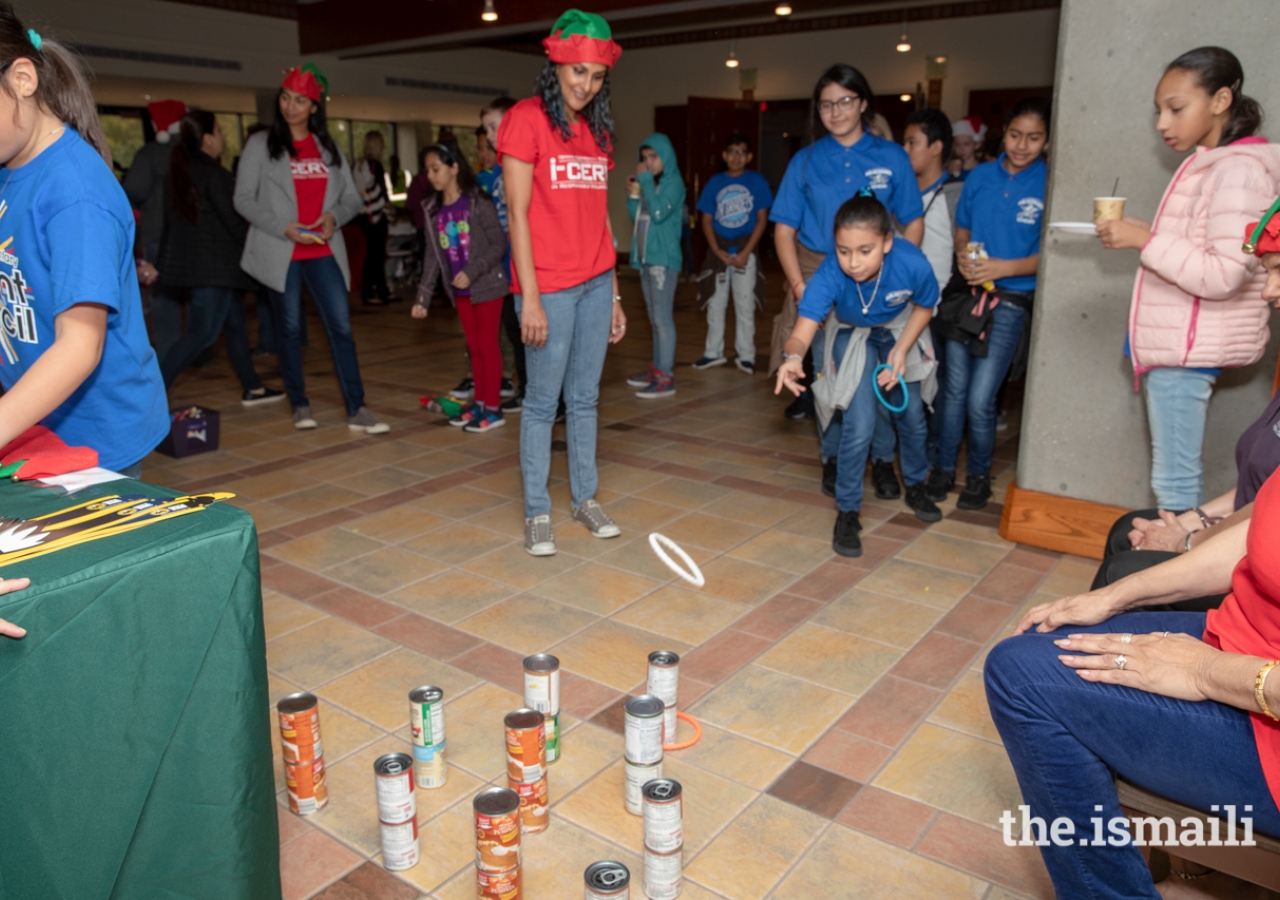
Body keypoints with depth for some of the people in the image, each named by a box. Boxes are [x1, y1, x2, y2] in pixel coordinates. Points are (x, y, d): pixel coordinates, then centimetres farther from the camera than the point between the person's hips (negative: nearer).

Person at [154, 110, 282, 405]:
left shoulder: (178, 172, 12)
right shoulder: (214, 173, -13)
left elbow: (170, 221, 15)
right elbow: (233, 219, -13)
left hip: (190, 263, 9)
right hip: (215, 266, -9)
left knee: (236, 325, 16)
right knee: (202, 334, -8)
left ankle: (252, 388, 23)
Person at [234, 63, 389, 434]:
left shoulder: (328, 148, 12)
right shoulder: (261, 145, 4)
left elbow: (352, 199, 12)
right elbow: (244, 199, -1)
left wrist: (335, 216, -10)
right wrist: (283, 228, -14)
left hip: (323, 251, 2)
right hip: (281, 253, -2)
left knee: (341, 327, -6)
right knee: (290, 329, 4)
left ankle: (356, 410, -4)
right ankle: (299, 405, 18)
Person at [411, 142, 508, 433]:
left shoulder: (478, 203, -11)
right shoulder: (433, 211, 6)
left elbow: (499, 245, -13)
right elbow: (433, 256, 6)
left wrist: (472, 273, -22)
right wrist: (423, 296, 1)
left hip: (486, 285, -6)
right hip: (460, 290, 6)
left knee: (488, 345, -1)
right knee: (474, 346, 13)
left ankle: (493, 409, 6)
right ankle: (479, 402, 22)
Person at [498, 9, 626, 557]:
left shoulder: (599, 131, 14)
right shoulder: (525, 120, -4)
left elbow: (599, 219, 14)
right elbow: (517, 213, -9)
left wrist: (614, 294, 12)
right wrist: (530, 298, -15)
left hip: (596, 283, 6)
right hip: (549, 286, -6)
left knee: (585, 398, 12)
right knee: (543, 402, 1)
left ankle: (585, 499, 24)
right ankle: (537, 512, 13)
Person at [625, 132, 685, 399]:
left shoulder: (673, 182, -7)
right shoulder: (650, 183, 14)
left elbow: (658, 213, -21)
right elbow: (636, 216, 16)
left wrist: (646, 181, -14)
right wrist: (633, 193, 2)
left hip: (663, 259, -8)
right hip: (646, 258, 8)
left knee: (663, 318, -9)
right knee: (655, 319, 13)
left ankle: (666, 378, -9)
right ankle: (657, 369, 20)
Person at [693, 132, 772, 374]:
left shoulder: (757, 181, -1)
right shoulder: (714, 182, 5)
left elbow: (762, 220, -3)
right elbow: (706, 220, 4)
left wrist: (745, 253, -12)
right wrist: (717, 251, -9)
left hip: (745, 250, -2)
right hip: (718, 251, 3)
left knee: (745, 305, 0)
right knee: (715, 304, 8)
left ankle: (746, 356, 9)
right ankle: (713, 352, 19)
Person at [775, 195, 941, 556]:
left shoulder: (912, 264, -35)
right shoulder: (829, 275, -39)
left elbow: (924, 307, -13)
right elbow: (803, 330, -47)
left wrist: (901, 351, -22)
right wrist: (793, 356, -69)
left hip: (900, 331, 2)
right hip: (852, 335, -2)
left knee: (912, 415, 13)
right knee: (860, 425, -14)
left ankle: (915, 486, 42)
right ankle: (847, 513, 4)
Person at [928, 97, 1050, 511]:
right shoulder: (980, 176, 4)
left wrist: (1003, 267, -21)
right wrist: (964, 256, -7)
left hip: (1010, 302, -3)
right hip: (967, 294, 3)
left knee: (980, 400, -4)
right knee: (954, 389, 9)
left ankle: (979, 475, 18)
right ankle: (944, 469, 24)